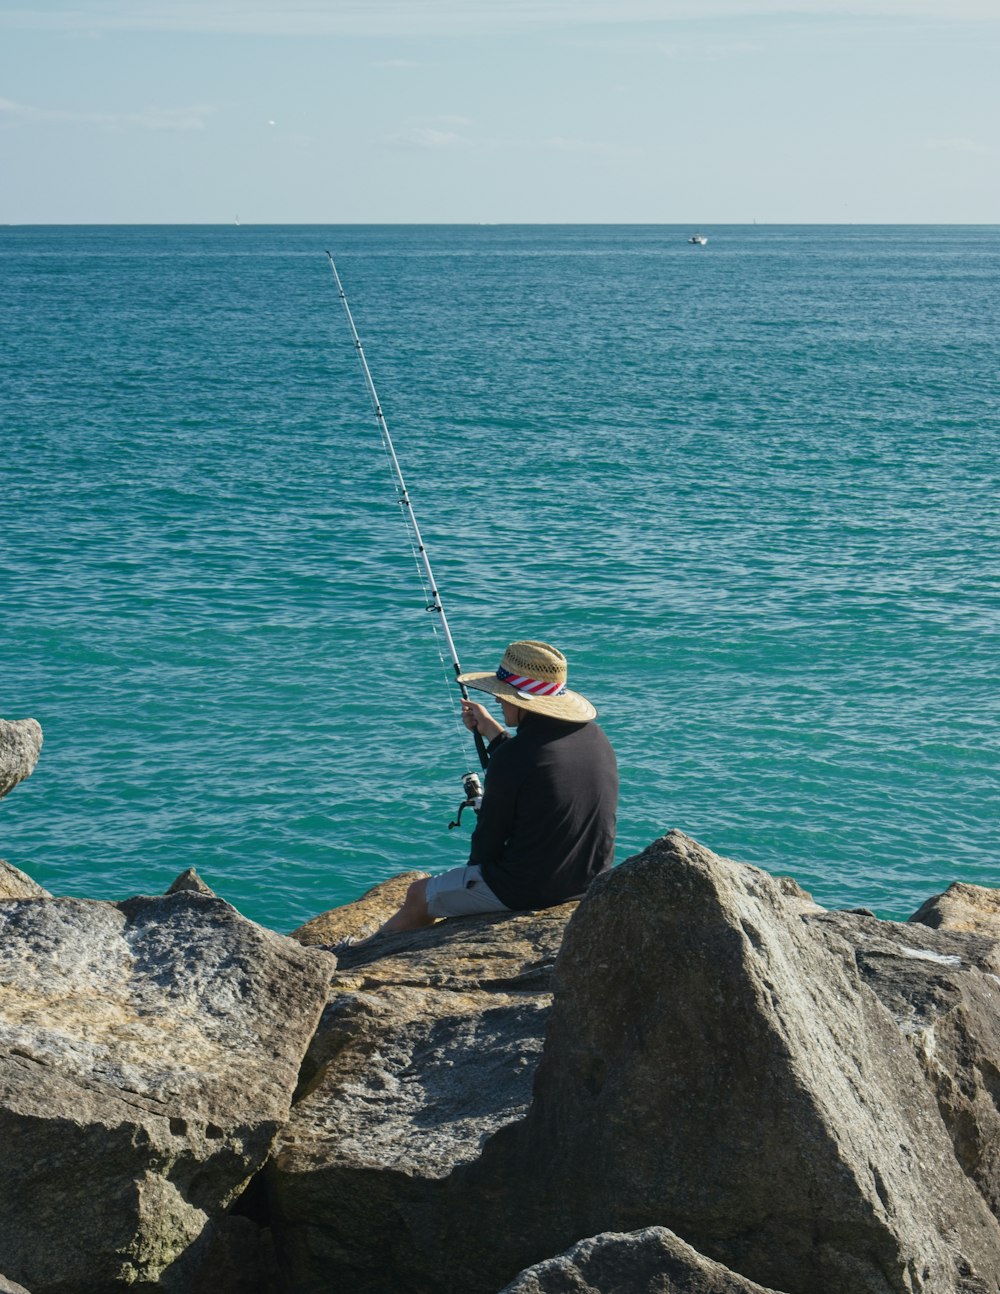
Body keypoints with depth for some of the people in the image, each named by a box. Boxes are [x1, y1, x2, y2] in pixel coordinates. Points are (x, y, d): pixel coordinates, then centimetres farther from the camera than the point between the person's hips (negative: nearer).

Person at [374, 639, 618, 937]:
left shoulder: (511, 757, -23)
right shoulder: (594, 736, -1)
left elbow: (489, 839, -12)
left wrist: (475, 868, 9)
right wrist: (491, 731, 26)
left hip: (528, 889, -8)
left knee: (419, 895, 15)